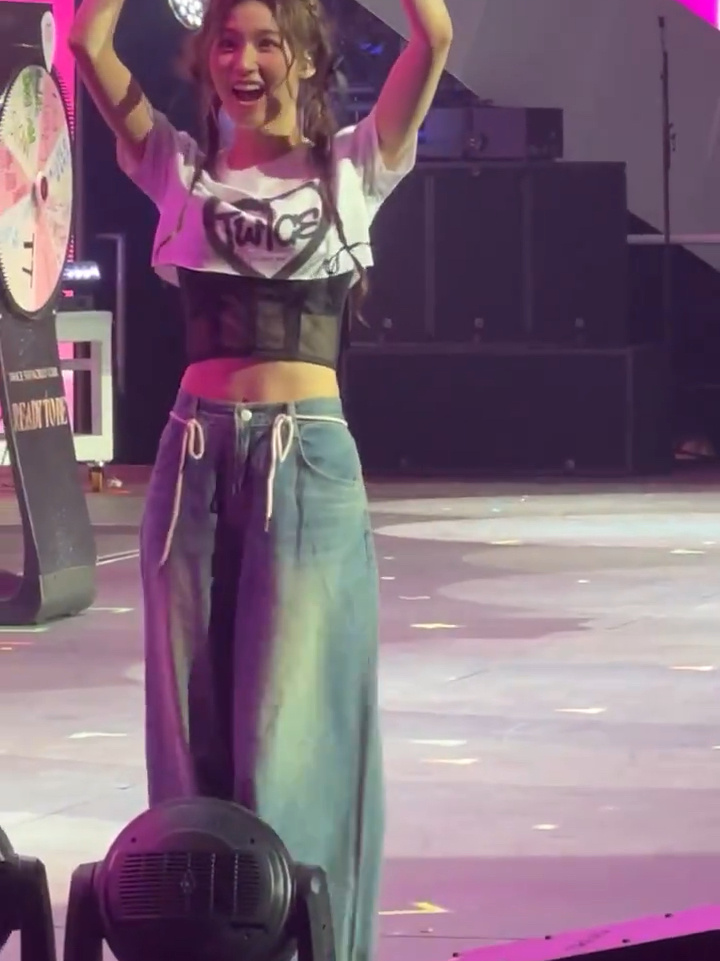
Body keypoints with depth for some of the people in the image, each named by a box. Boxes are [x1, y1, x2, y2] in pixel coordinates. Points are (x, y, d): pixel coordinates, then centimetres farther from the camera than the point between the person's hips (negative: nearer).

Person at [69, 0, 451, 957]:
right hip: (195, 458, 3)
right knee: (193, 719, 6)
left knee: (293, 723, -5)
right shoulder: (182, 169, 11)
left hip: (309, 462, -3)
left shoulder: (353, 168, 5)